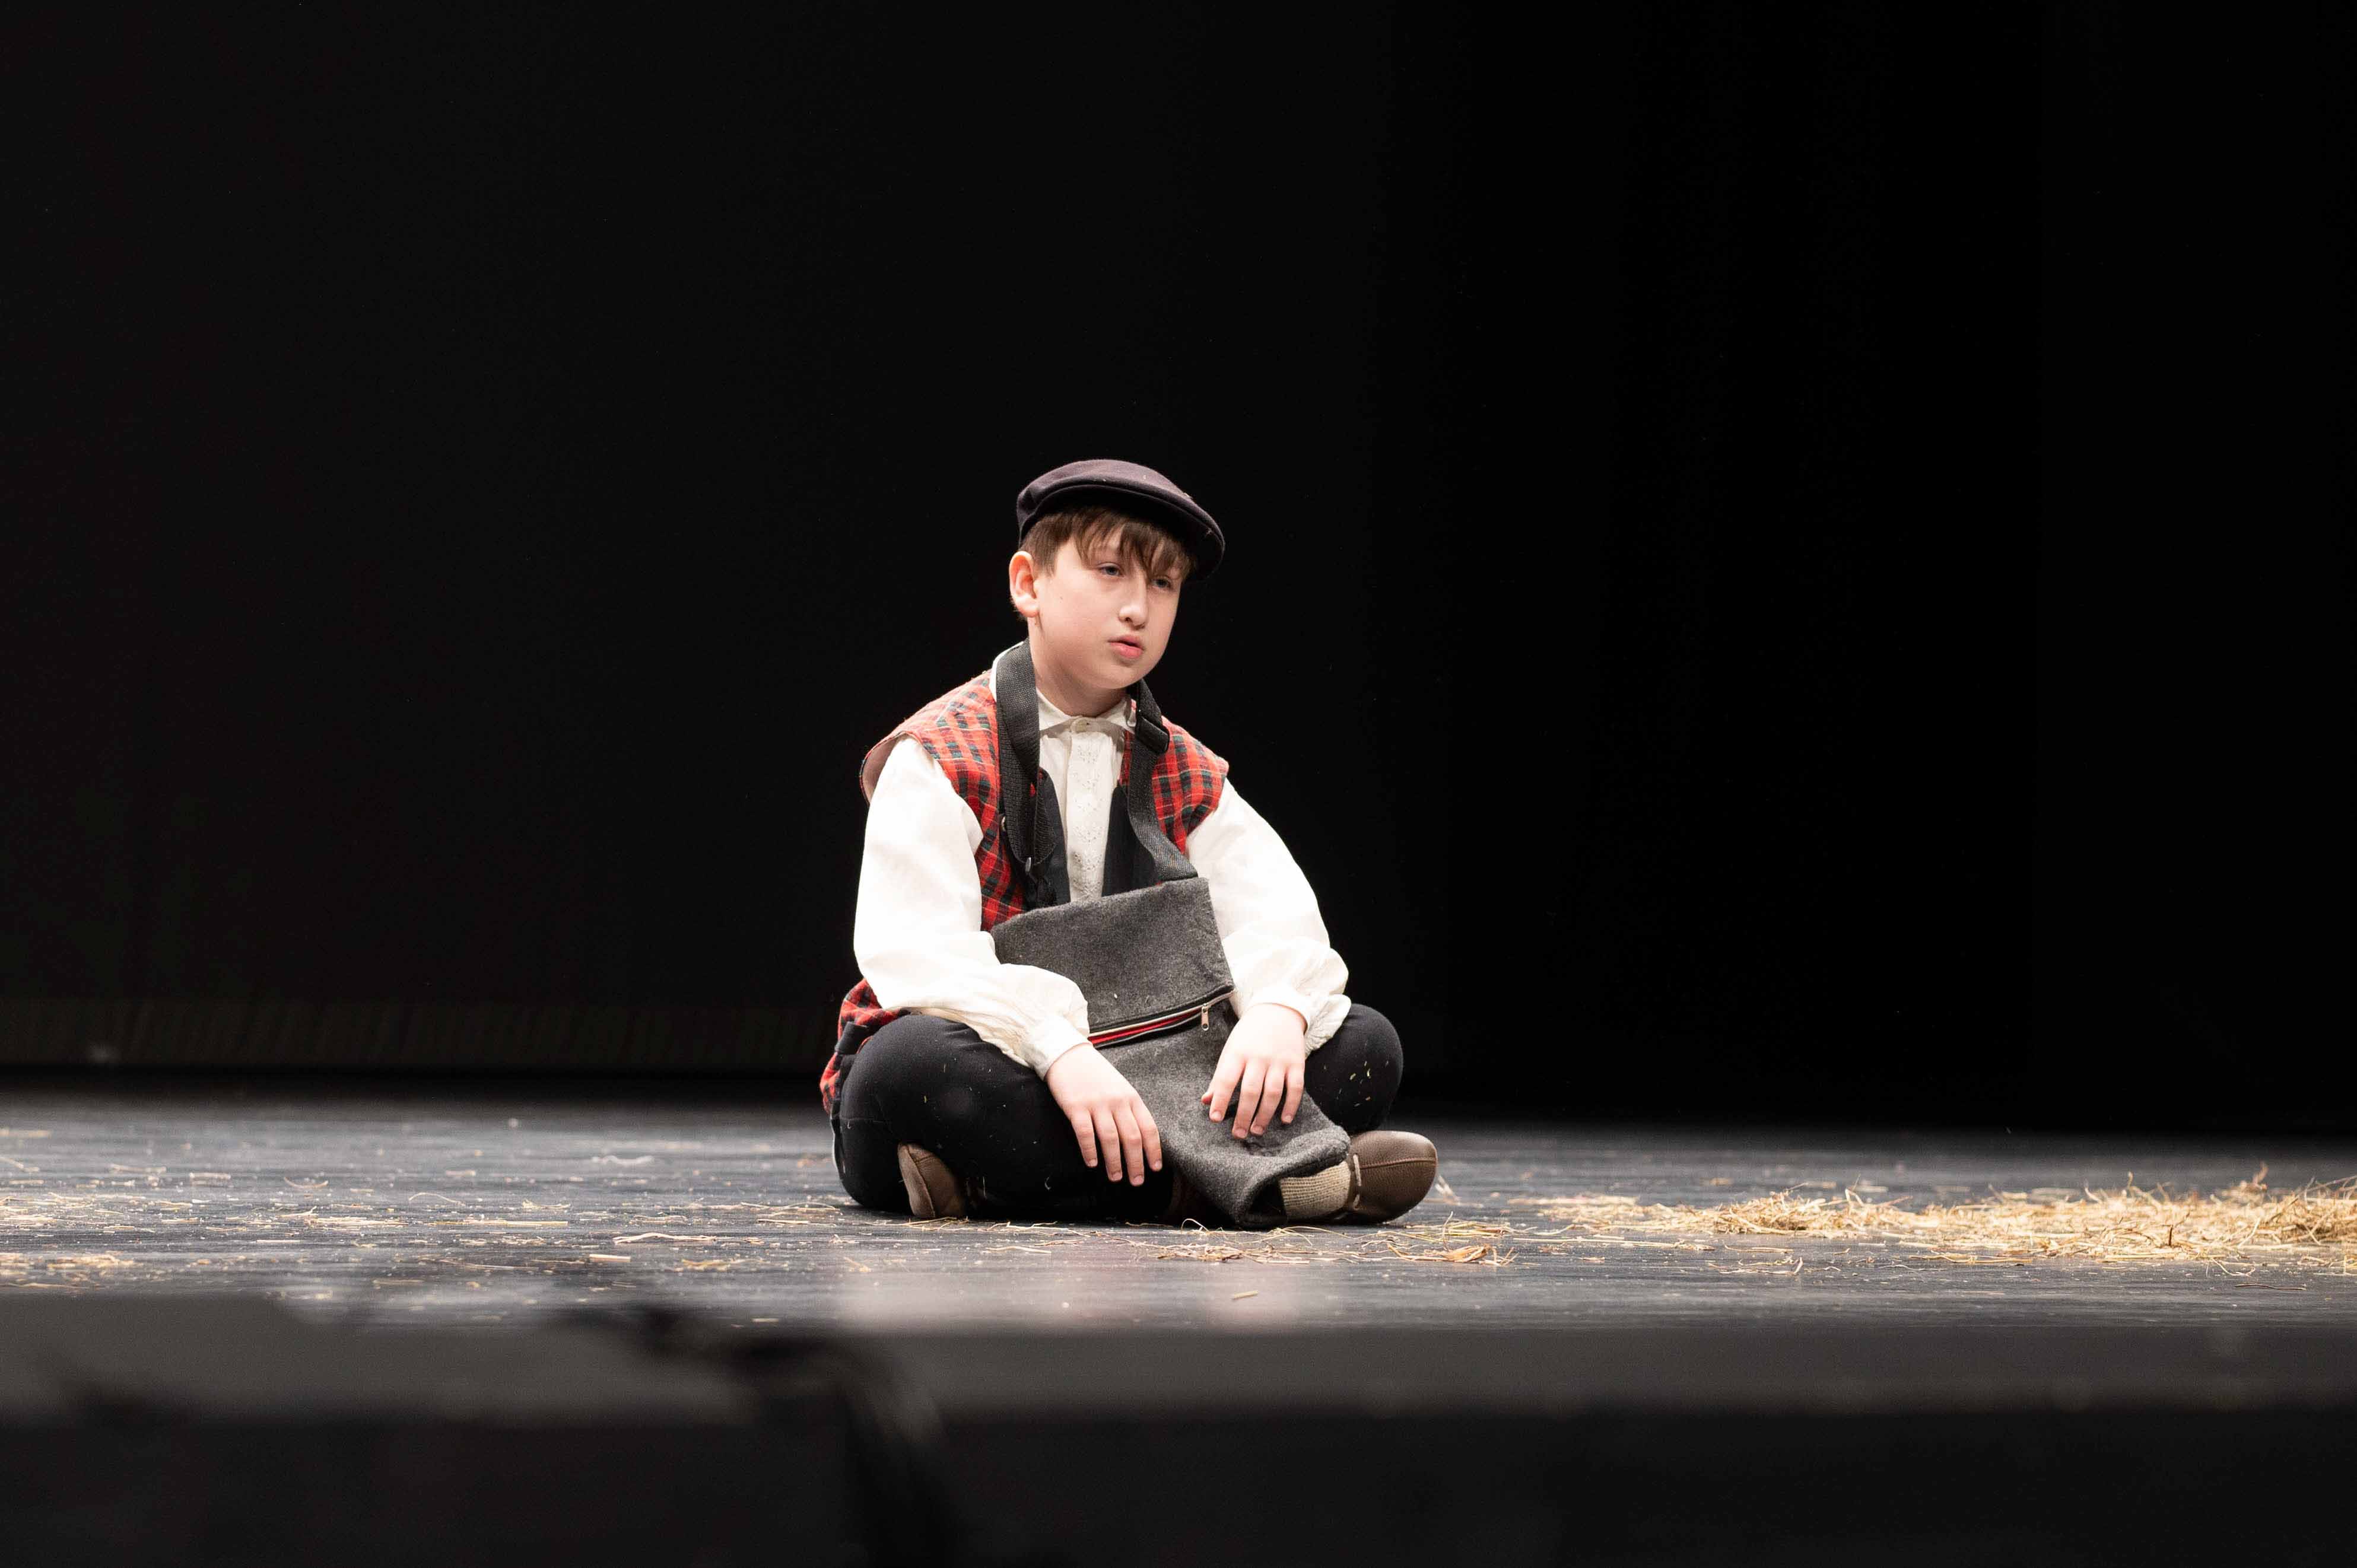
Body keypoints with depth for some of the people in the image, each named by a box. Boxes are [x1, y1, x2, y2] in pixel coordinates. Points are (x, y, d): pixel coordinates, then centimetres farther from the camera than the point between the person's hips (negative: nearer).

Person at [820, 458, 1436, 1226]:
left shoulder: (1187, 777, 12)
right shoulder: (939, 759, -5)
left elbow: (1277, 912, -4)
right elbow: (916, 952, -21)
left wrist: (1277, 1010, -29)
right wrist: (1060, 1053, -37)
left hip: (1119, 1086, 5)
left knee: (1365, 1044, -10)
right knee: (913, 1062, -40)